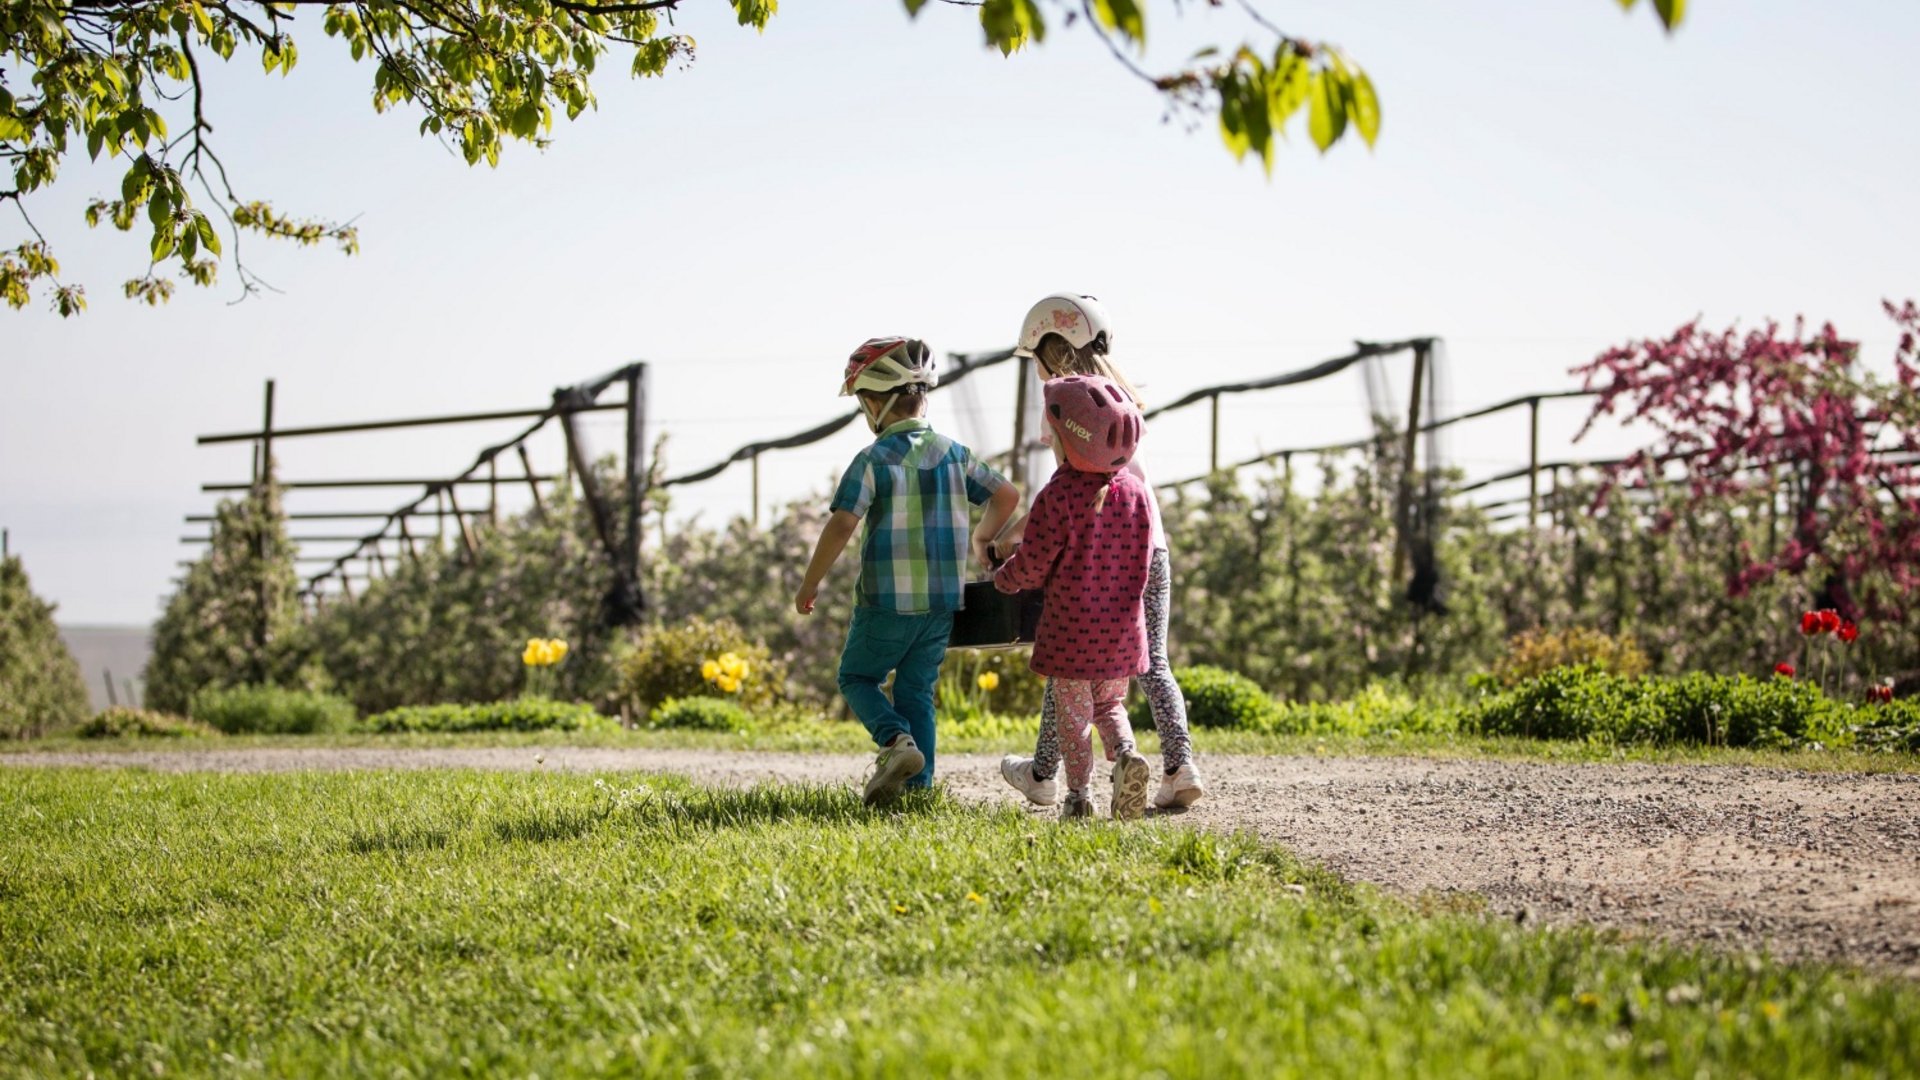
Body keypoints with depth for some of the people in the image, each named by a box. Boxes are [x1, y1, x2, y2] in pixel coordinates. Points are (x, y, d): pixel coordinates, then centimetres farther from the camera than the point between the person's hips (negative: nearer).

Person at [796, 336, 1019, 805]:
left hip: (888, 600, -5)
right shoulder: (954, 453, 7)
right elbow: (1007, 494, 13)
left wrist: (810, 584, -6)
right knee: (916, 688, 14)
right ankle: (919, 782, 8)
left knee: (857, 677, 12)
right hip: (943, 600, 5)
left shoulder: (874, 460, -10)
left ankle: (897, 740, -13)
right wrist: (980, 541, 28)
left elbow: (842, 524, -15)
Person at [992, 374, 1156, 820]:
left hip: (1070, 627, -4)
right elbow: (1142, 561, 6)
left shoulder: (1058, 496, -15)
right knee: (1110, 704, 18)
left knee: (1073, 712, 8)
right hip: (1122, 628, 4)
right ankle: (1126, 753, -8)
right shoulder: (1135, 491, -1)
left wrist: (1004, 579, 11)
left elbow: (1033, 565, -10)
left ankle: (1078, 793, 5)